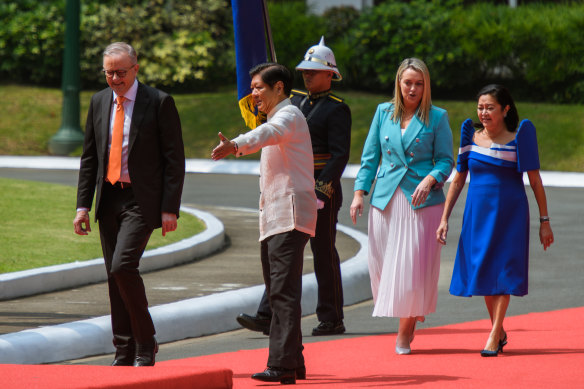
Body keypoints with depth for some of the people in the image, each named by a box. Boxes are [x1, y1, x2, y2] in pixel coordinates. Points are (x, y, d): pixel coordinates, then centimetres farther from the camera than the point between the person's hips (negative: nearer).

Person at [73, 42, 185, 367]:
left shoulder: (159, 103, -6)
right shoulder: (99, 102, 11)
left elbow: (174, 159, -6)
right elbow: (89, 158, 15)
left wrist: (170, 209, -12)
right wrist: (83, 205, 6)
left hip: (142, 200, -6)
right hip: (108, 199, 6)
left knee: (123, 266, -20)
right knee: (115, 277, 7)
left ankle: (146, 344, -6)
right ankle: (125, 352, 14)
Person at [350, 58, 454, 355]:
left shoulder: (437, 117, 2)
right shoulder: (384, 113, 10)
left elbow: (445, 160, 2)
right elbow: (370, 156, 12)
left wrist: (430, 179, -18)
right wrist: (359, 192, 4)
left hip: (422, 200, -3)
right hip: (386, 197, 3)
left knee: (414, 264, -5)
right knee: (382, 263, 1)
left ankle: (405, 332, 7)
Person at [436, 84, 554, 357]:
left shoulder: (518, 139, -6)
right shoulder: (471, 137, 2)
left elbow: (535, 180, -3)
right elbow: (458, 180, 8)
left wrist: (544, 221, -4)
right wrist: (444, 218, 4)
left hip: (510, 212, -3)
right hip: (478, 212, 3)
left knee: (503, 271, -6)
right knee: (482, 271, 7)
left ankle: (494, 336, -3)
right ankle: (500, 332, 23)